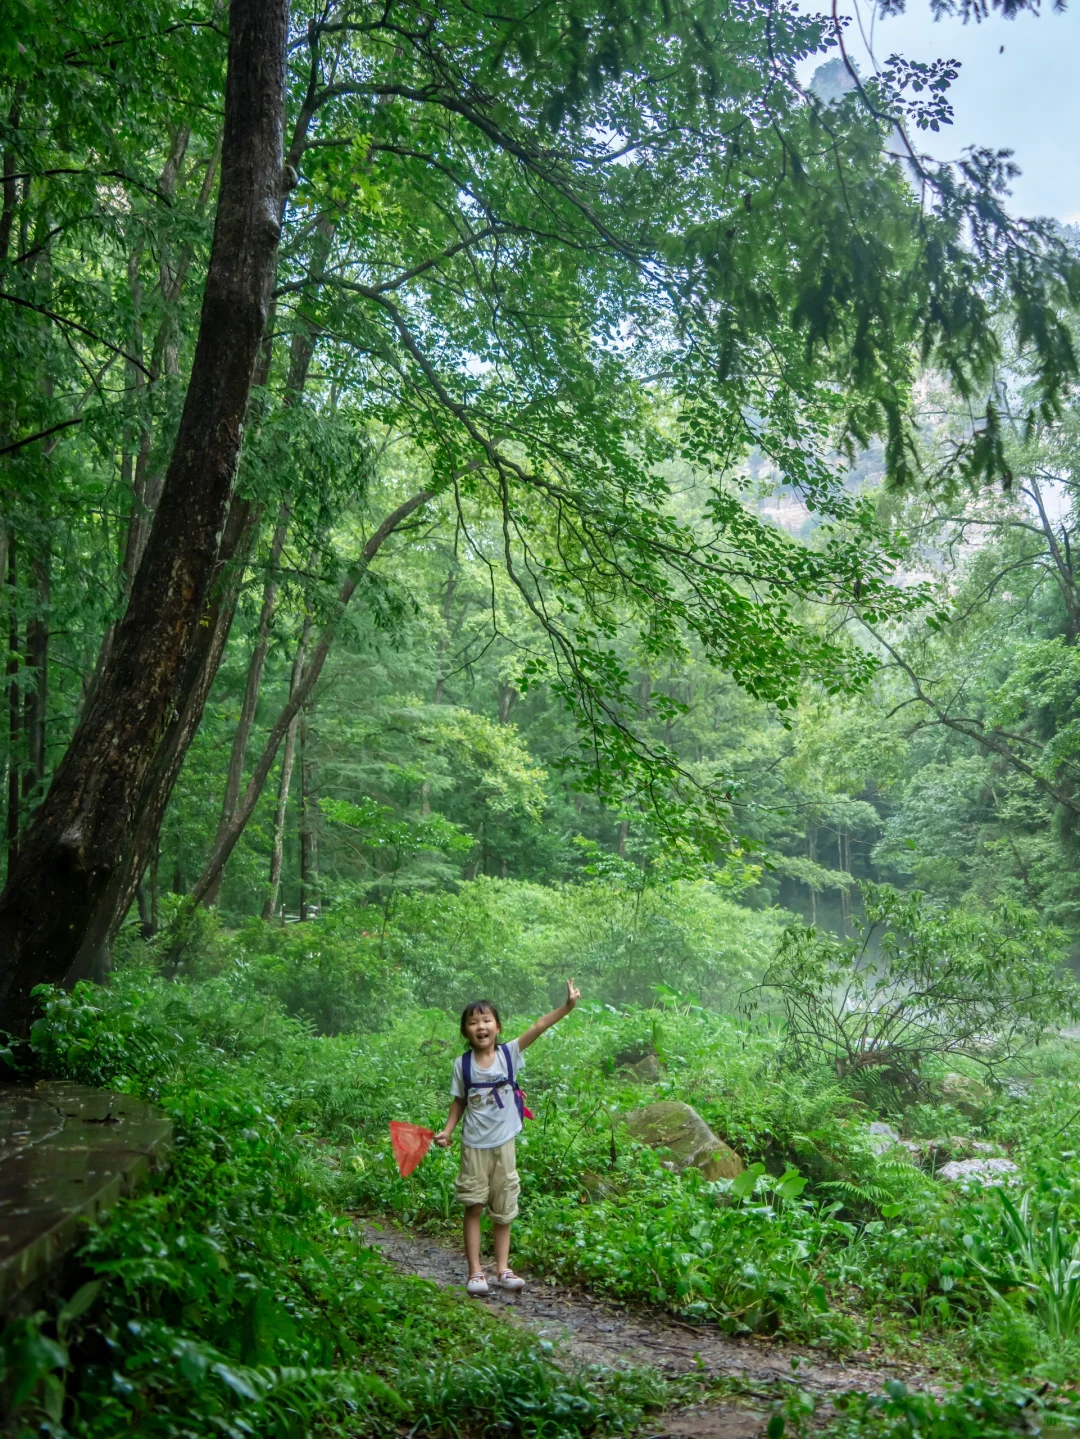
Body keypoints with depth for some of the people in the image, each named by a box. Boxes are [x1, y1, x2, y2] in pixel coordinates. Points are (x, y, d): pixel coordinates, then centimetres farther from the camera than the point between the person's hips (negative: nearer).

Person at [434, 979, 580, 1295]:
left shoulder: (509, 1054, -8)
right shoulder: (462, 1064, -6)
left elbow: (537, 1027, -19)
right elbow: (459, 1102, 5)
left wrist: (567, 1006, -27)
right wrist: (447, 1130, -7)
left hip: (504, 1143, 1)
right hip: (475, 1145, -1)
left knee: (503, 1209, 10)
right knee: (474, 1207, 4)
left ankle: (502, 1269, 21)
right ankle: (475, 1272, 12)